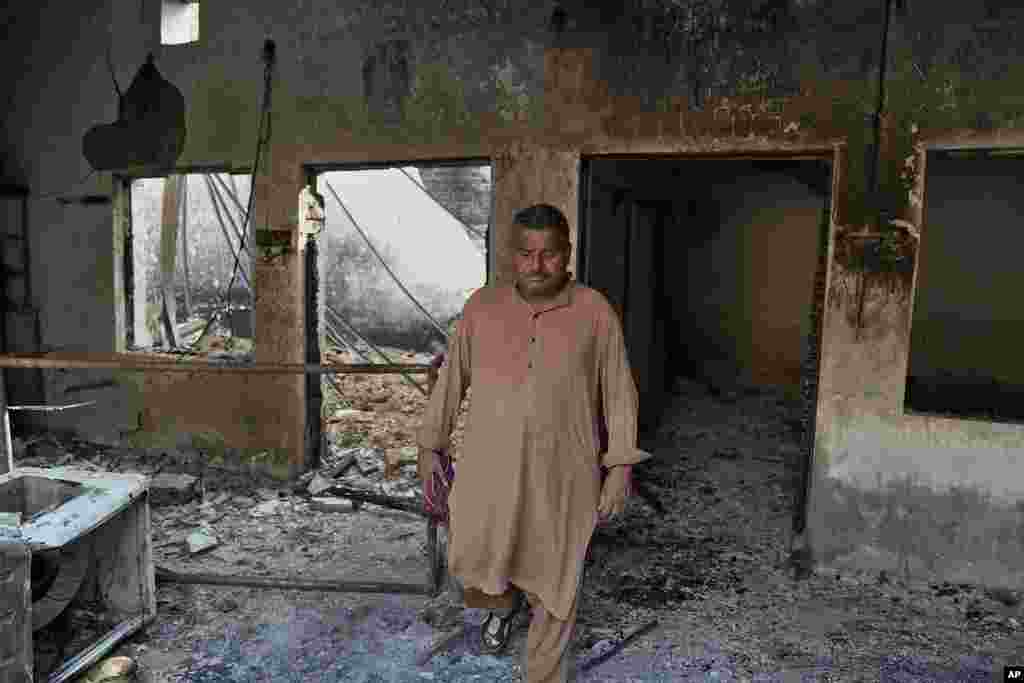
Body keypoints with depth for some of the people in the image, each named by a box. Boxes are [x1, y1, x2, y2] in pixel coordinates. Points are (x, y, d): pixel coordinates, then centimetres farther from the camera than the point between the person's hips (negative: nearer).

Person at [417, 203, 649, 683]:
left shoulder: (594, 311, -5)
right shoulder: (482, 305, 0)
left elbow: (619, 392, 1)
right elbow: (452, 378, 8)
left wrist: (620, 467, -2)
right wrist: (430, 445, 9)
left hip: (562, 474, -2)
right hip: (487, 469, 2)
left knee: (554, 585, 11)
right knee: (473, 575, 16)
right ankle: (504, 601, 53)